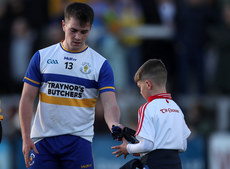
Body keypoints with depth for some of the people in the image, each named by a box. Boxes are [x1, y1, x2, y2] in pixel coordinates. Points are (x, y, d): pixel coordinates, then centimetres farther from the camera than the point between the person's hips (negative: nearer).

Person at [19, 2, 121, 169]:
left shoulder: (100, 64, 2)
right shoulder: (42, 57, 5)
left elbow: (110, 105, -6)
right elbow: (27, 100, 5)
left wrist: (114, 125, -29)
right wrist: (26, 138, -4)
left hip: (79, 141, -1)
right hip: (42, 140, 1)